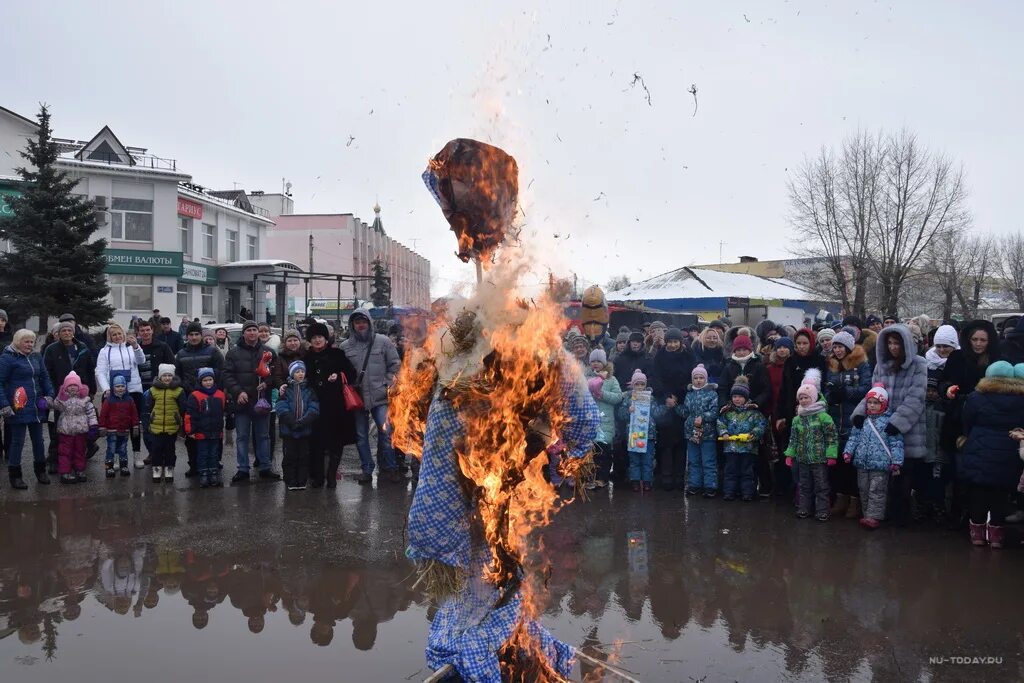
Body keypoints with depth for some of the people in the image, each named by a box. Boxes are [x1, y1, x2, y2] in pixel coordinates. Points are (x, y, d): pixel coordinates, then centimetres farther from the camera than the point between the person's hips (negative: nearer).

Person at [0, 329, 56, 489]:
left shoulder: (36, 357, 10)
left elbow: (45, 377, 18)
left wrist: (49, 395, 5)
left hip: (37, 408, 6)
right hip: (18, 409, -6)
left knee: (38, 439, 14)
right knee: (17, 441, 1)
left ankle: (40, 471, 28)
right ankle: (15, 476, 12)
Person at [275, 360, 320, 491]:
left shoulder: (309, 389, 6)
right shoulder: (286, 389, 3)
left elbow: (314, 409, -3)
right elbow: (281, 408, -7)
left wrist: (303, 421, -17)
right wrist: (293, 422, -19)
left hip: (306, 430, 1)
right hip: (288, 430, -1)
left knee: (304, 455, 4)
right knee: (290, 456, 3)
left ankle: (302, 482, 12)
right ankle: (291, 482, 10)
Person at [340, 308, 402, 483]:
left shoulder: (383, 341, 0)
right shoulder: (345, 346, 4)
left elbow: (395, 365, 2)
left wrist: (386, 384, -3)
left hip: (380, 397, -2)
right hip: (357, 397, 2)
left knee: (386, 432, -6)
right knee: (361, 435, 10)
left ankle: (390, 467, 9)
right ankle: (367, 468, 22)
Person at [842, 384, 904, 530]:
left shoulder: (889, 420, -6)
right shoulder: (862, 420, 10)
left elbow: (896, 442, -8)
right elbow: (854, 437, 14)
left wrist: (896, 462, -13)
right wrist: (848, 451, 1)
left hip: (881, 464, -6)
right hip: (862, 463, 6)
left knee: (877, 491, -4)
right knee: (864, 490, 13)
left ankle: (874, 517, -1)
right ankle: (867, 514, 23)